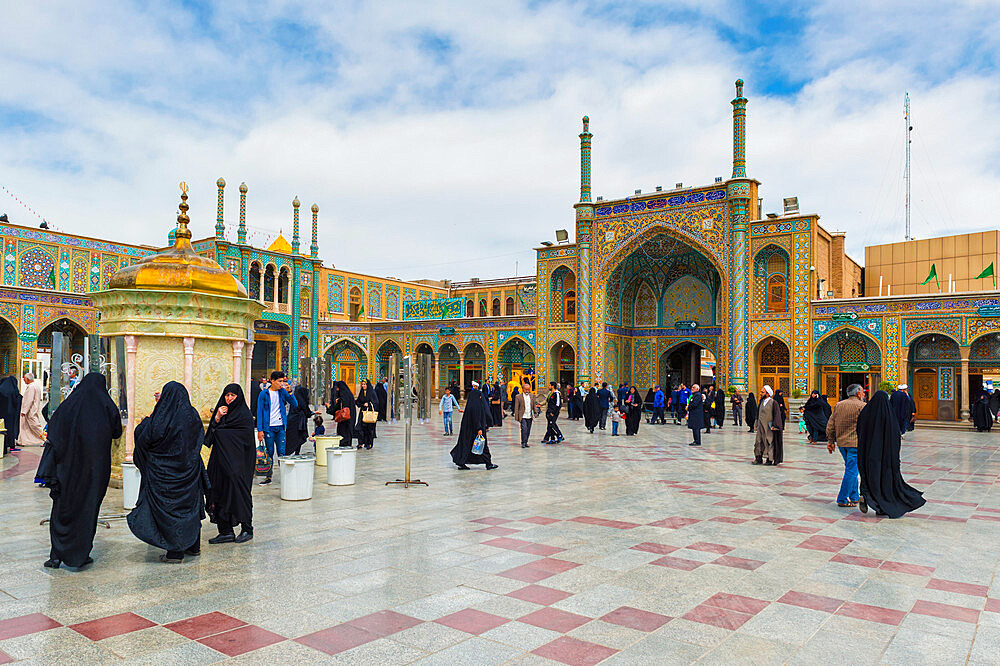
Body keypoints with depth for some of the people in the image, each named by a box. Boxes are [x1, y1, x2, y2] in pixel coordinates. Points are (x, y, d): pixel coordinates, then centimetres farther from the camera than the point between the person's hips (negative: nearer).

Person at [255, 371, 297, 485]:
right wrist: (260, 430, -7)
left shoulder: (282, 392, 6)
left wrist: (289, 392, -10)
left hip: (281, 427, 2)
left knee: (282, 453, -1)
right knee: (269, 453, 6)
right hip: (268, 427, -2)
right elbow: (260, 412, -1)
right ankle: (268, 476, 16)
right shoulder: (264, 394, -1)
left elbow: (294, 404, 2)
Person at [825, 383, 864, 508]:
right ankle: (843, 499, -3)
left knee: (851, 470, 18)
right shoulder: (862, 406, -7)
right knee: (851, 471, -3)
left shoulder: (839, 405, 12)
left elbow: (830, 425, 11)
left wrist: (830, 441, 15)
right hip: (855, 443, -7)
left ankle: (853, 497, 24)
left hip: (841, 443, 7)